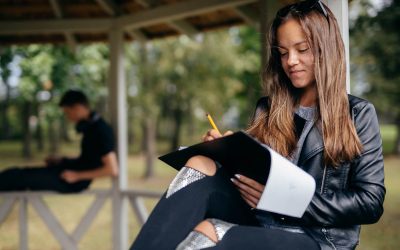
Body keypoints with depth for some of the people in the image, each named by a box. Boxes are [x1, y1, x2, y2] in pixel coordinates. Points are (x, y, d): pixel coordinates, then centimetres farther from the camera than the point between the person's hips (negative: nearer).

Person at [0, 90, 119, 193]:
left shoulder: (100, 131, -20)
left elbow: (113, 170, -26)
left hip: (74, 183, -10)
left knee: (13, 176, -8)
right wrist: (61, 161, 11)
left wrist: (77, 175, -20)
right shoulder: (91, 126, 10)